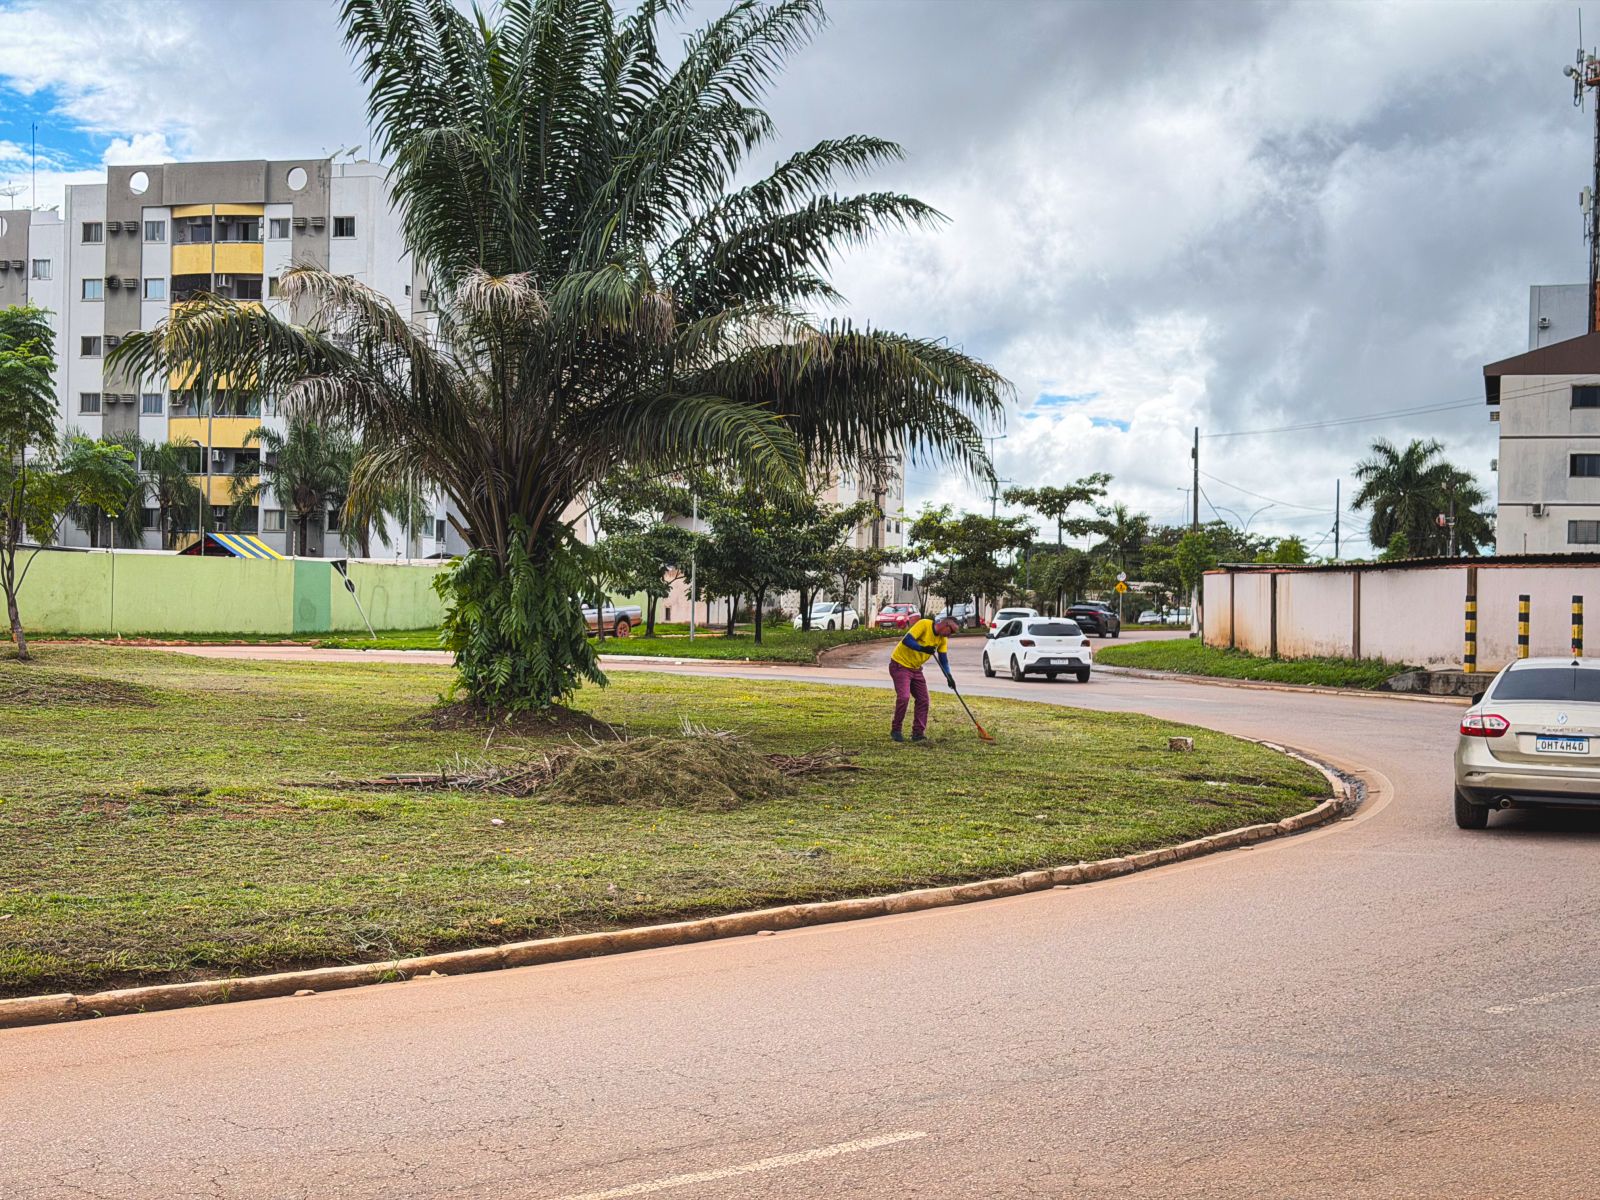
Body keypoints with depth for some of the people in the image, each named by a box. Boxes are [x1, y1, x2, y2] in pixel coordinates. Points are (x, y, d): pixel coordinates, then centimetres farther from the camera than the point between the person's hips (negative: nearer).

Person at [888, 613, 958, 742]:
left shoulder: (942, 639, 2)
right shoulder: (924, 625, -21)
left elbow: (943, 659, 5)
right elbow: (906, 641, -28)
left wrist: (949, 676, -9)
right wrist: (923, 649, -37)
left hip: (916, 668, 8)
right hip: (900, 664, -8)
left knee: (923, 700, 2)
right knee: (904, 697, -18)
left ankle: (918, 733, 9)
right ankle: (896, 730, -3)